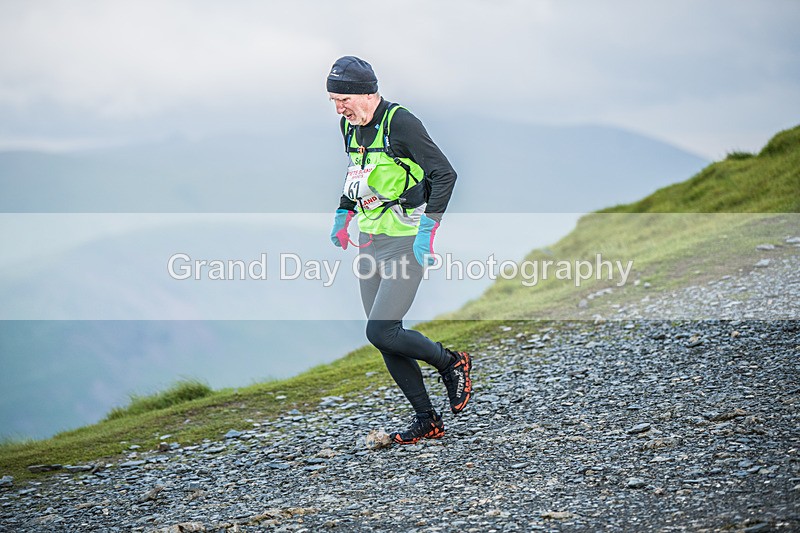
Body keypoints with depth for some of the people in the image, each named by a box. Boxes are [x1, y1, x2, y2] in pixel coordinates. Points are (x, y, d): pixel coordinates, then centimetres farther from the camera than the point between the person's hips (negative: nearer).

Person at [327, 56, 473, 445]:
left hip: (406, 241, -8)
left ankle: (452, 363, 10)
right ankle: (426, 420, 14)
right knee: (384, 339, 4)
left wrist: (427, 229, -24)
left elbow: (444, 173, -19)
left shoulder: (400, 123, -17)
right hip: (370, 239, 8)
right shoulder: (350, 125, 8)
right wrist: (343, 214, 21)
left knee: (381, 332, -15)